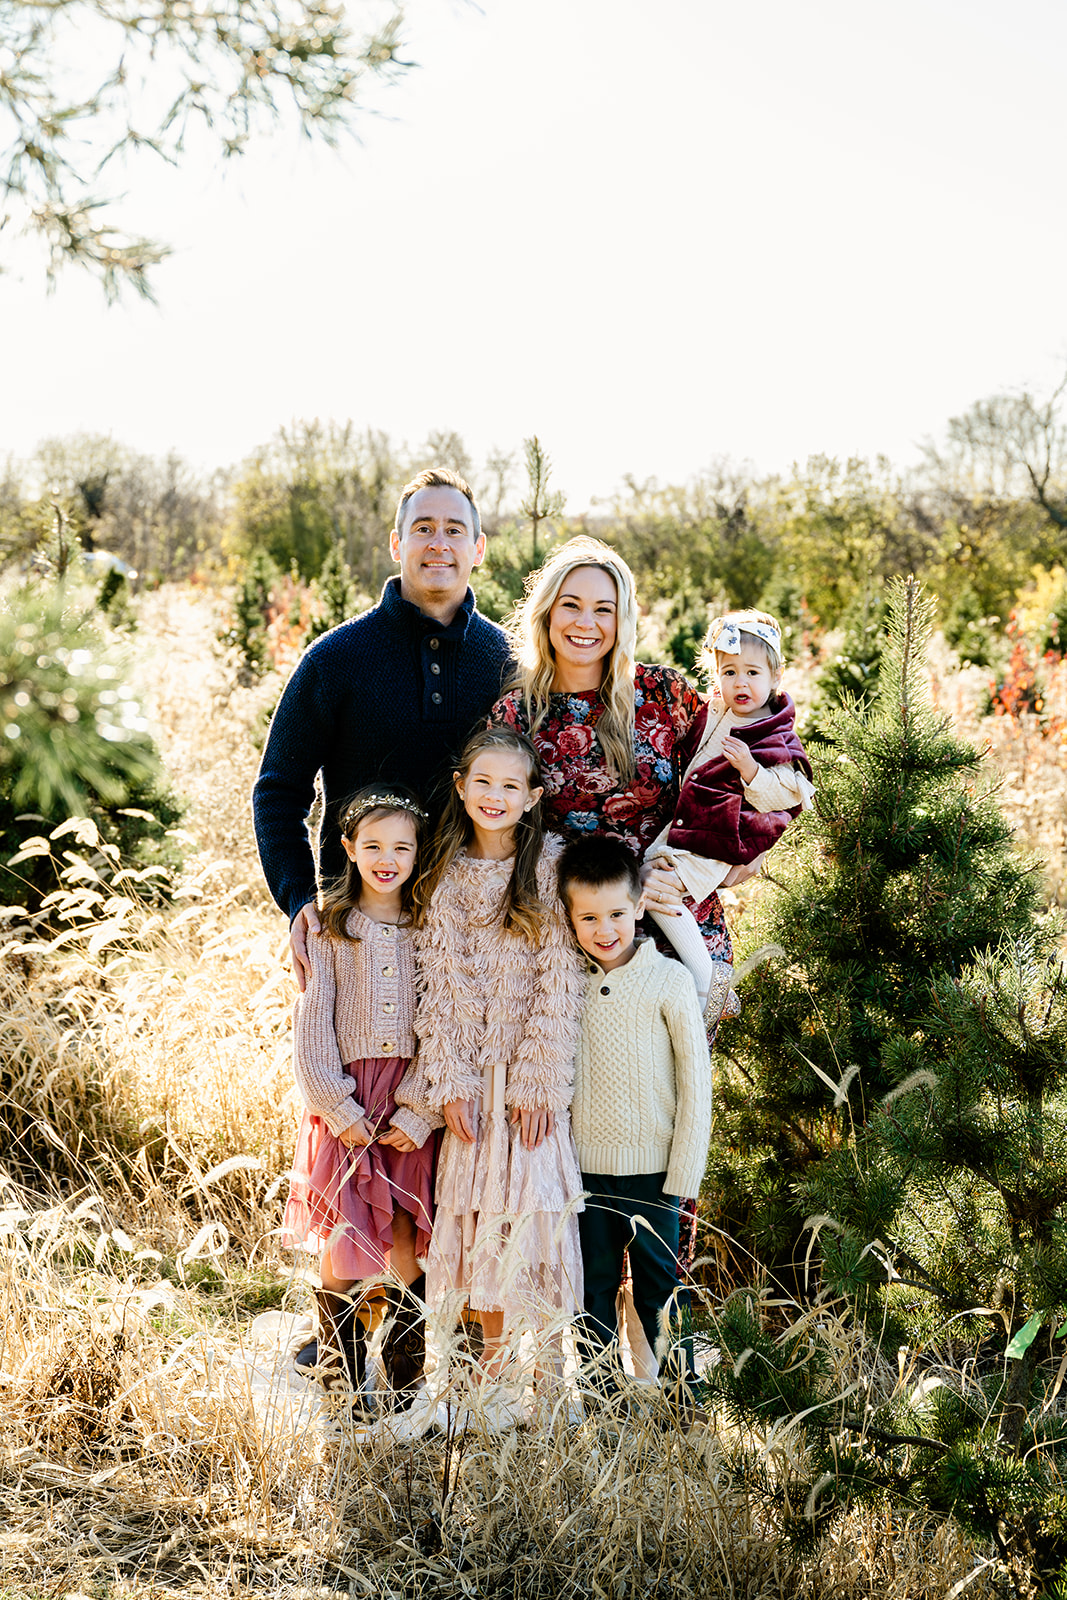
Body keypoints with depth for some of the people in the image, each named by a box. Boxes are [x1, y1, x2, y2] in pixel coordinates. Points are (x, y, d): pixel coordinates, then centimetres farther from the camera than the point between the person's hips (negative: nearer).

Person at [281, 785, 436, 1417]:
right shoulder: (329, 926, 2)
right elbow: (312, 1023, -1)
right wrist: (339, 1108, -9)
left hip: (411, 1102, 1)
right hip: (346, 1100, -1)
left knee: (409, 1249, 2)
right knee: (342, 1248, 0)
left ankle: (408, 1383, 17)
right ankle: (342, 1383, 17)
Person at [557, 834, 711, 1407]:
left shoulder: (668, 979, -8)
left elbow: (696, 1077, -5)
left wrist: (685, 1170, -8)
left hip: (651, 1165, -3)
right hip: (586, 1165, 3)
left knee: (657, 1284, 4)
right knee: (593, 1284, 11)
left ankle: (678, 1391, 17)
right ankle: (600, 1394, 22)